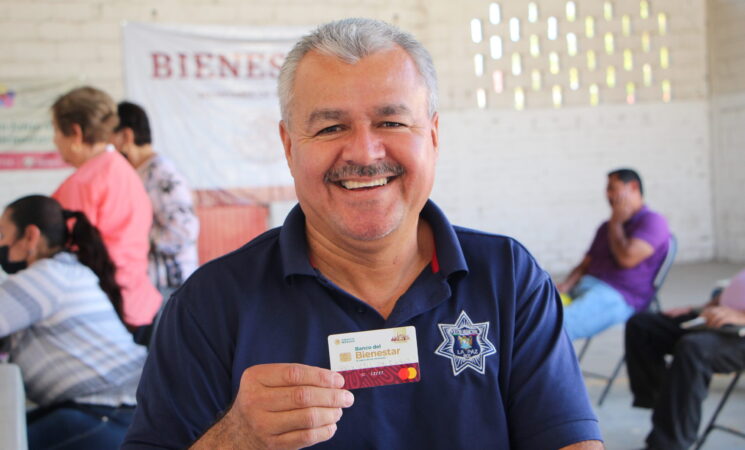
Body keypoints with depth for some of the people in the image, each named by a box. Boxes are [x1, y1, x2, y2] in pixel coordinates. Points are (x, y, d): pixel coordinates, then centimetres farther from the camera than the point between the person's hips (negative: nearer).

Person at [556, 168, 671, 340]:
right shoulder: (607, 226, 28)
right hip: (584, 286, 8)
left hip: (617, 297, -8)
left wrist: (616, 223, 3)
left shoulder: (653, 221, 3)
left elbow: (627, 258, -13)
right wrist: (565, 286, 1)